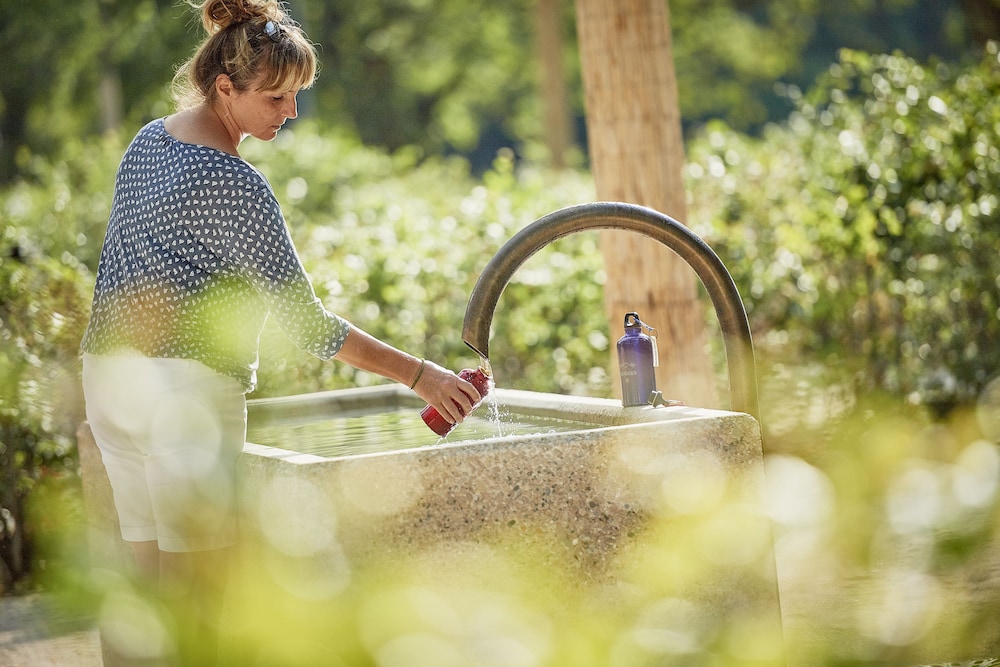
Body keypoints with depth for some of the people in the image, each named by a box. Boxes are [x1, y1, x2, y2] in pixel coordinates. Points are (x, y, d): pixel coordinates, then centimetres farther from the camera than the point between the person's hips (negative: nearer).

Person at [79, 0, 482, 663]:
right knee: (201, 590, -5)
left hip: (108, 368, 9)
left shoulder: (148, 141, 10)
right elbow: (306, 319, -17)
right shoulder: (232, 184, -17)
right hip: (186, 386, -9)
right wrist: (420, 375, -16)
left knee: (150, 575, 10)